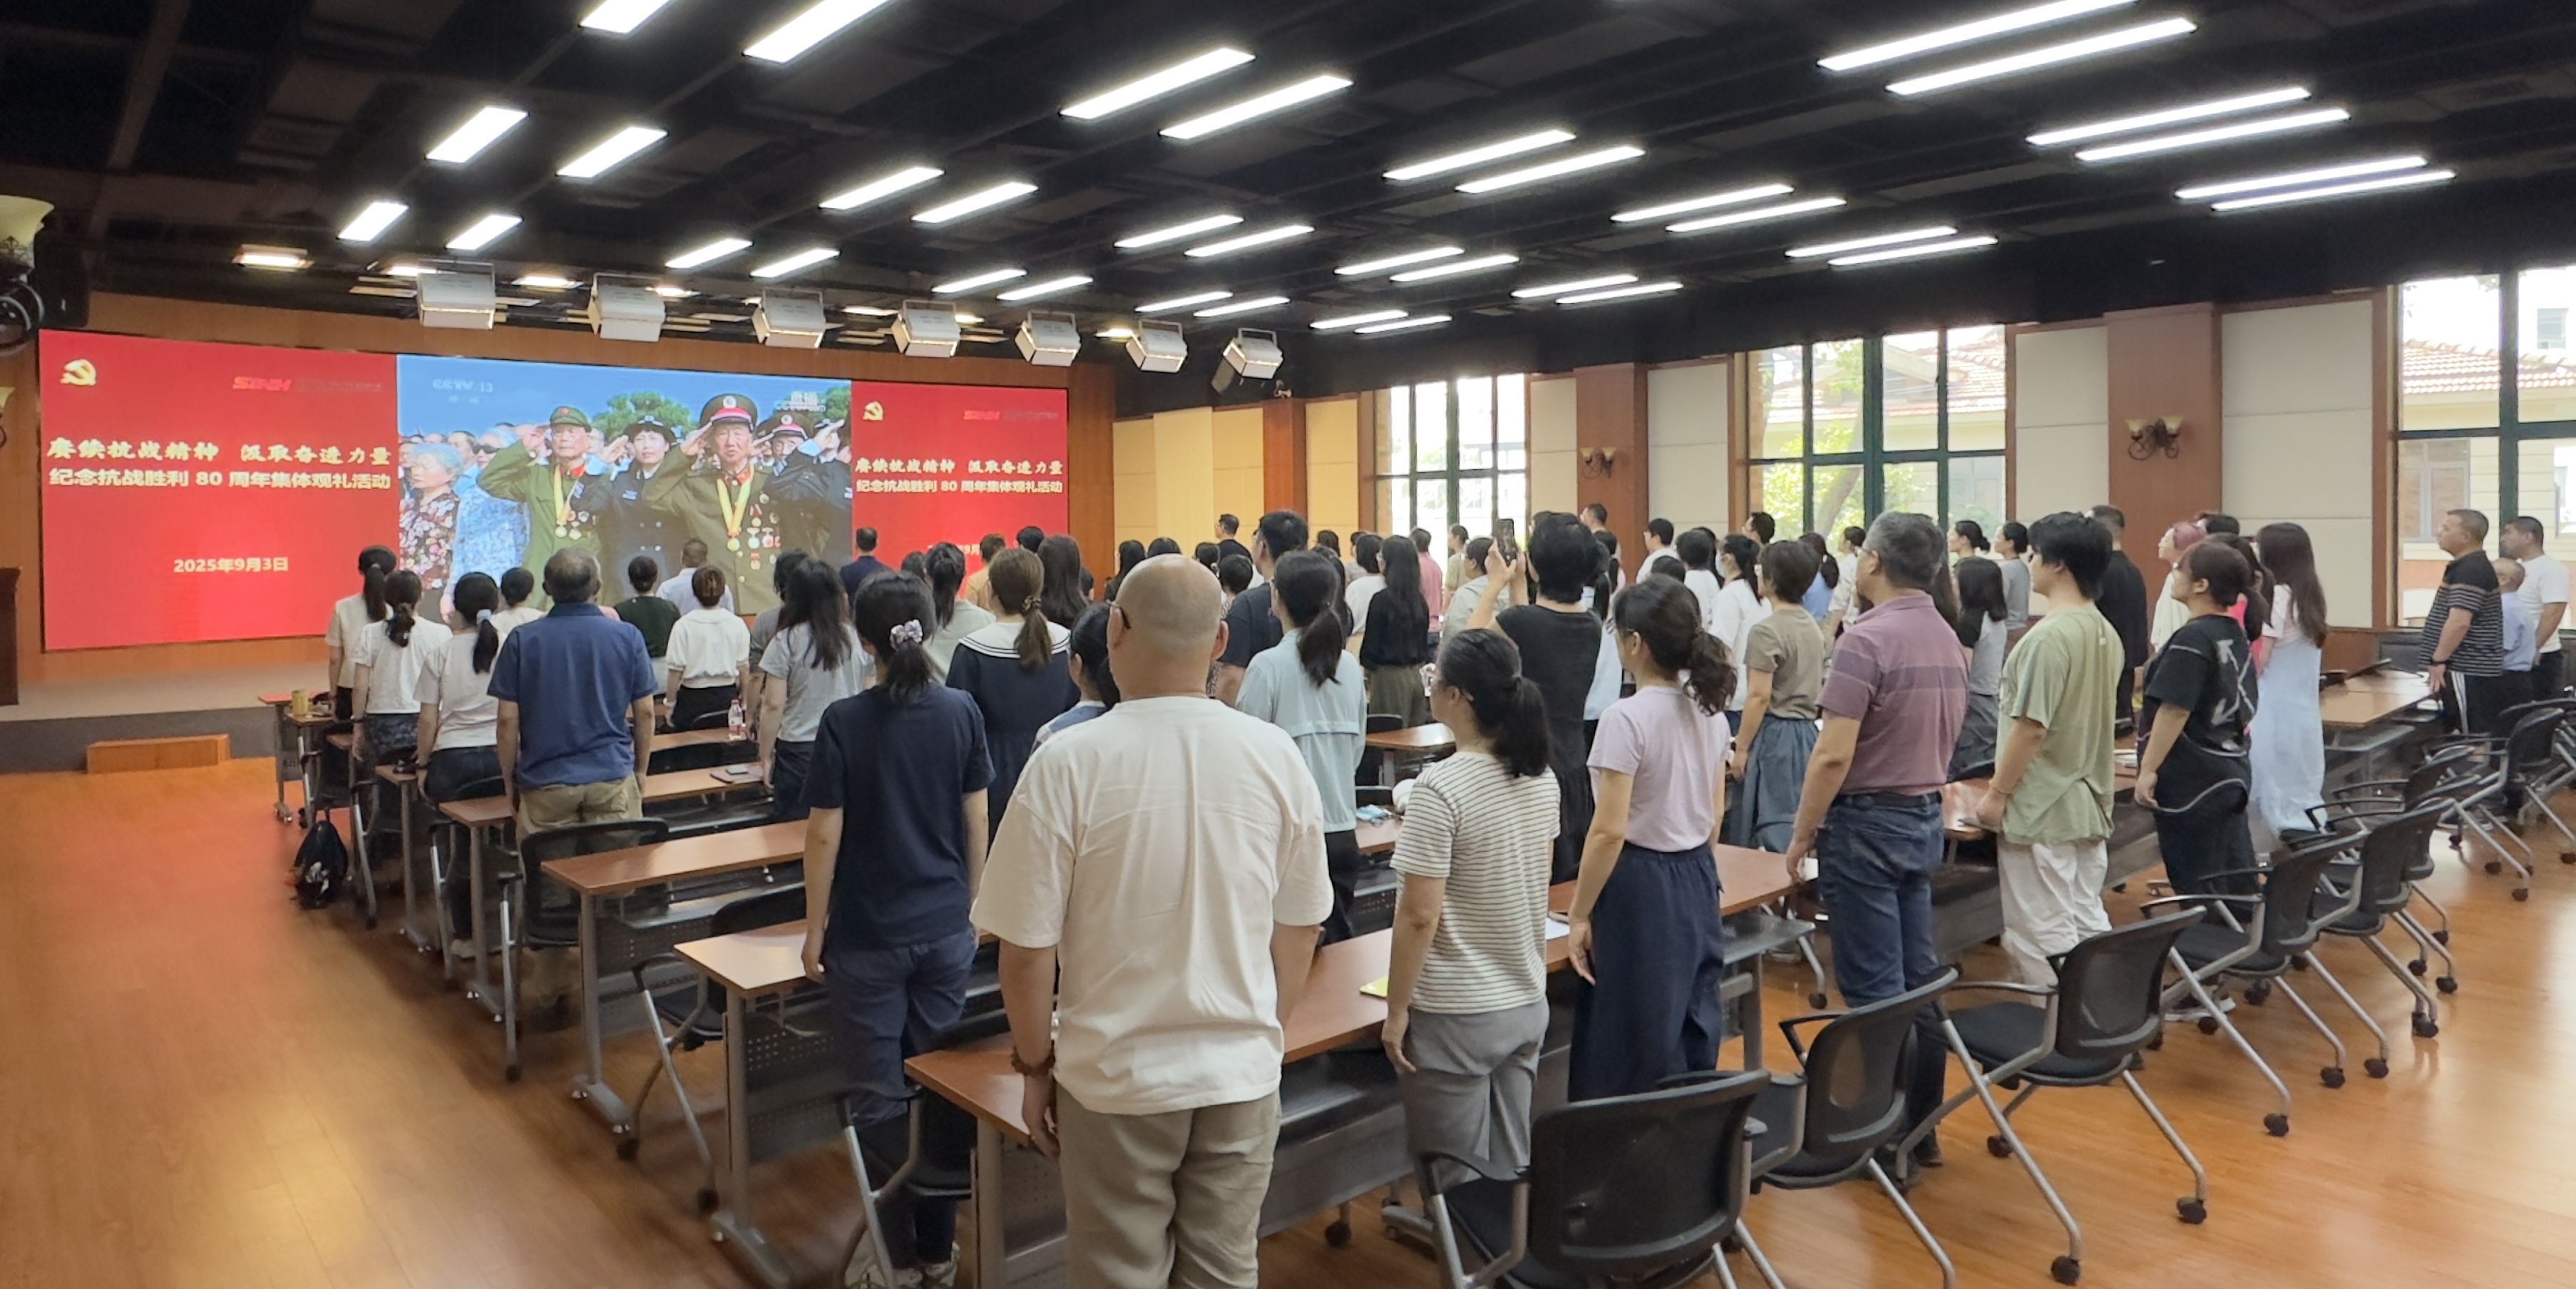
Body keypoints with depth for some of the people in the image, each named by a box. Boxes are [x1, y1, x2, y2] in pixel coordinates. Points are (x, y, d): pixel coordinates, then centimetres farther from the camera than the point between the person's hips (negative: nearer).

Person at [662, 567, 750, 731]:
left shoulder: (684, 625, -8)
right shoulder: (737, 624, -2)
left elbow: (676, 670, -6)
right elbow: (744, 668, 3)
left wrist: (670, 703, 4)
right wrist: (744, 701, 15)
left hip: (694, 699, -2)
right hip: (728, 698, 2)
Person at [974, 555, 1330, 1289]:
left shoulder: (1069, 764, -18)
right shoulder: (1276, 755, -8)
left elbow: (1027, 949, -12)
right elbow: (1298, 930, 2)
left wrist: (1036, 1063, 5)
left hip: (1117, 1076, -3)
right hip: (1243, 1072, 3)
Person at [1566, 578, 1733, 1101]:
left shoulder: (1627, 718, -19)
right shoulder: (1710, 711, 4)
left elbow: (1609, 832, -20)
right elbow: (1715, 816, 12)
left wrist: (1579, 916, -12)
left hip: (1641, 887, -8)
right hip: (1698, 882, 8)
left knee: (1628, 1050, 4)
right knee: (1693, 1041, 17)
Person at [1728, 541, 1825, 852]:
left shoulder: (1766, 631, -15)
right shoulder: (1813, 627, 10)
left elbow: (1759, 696, -18)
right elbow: (1818, 685, 16)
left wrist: (1741, 748, -13)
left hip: (1775, 734, -8)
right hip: (1807, 731, 8)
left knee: (1775, 831, -4)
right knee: (1799, 825, 13)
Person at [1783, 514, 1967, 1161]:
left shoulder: (1866, 639, -19)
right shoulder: (1948, 639, 8)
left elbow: (1834, 754, -22)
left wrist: (1801, 833, -12)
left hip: (1868, 821, -8)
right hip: (1925, 817, 8)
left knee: (1873, 988, 0)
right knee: (1918, 980, 14)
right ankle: (1922, 1123, 23)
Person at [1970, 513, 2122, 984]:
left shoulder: (2049, 635, -20)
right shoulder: (2105, 632, 8)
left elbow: (2030, 727, -21)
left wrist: (1997, 793, -12)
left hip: (2040, 809, -9)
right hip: (2090, 805, 9)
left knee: (2040, 937, 0)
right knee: (2088, 926, 15)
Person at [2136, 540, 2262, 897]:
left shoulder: (2193, 639, -18)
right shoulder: (2235, 634, 10)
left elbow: (2175, 710, -22)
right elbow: (2242, 708, 18)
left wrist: (2148, 769, -18)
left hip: (2194, 781, -9)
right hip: (2232, 774, 9)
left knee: (2198, 886, 0)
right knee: (2236, 880, 15)